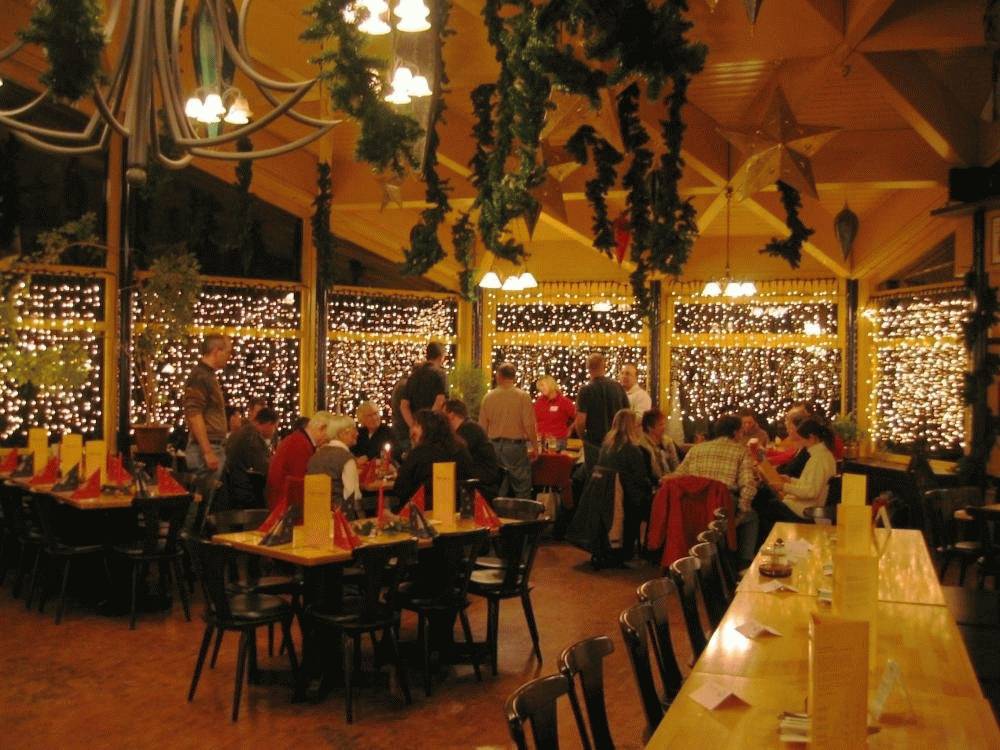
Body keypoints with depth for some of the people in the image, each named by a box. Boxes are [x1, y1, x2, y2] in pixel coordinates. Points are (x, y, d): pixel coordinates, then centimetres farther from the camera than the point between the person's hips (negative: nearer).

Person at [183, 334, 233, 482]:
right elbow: (194, 415, -20)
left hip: (214, 447, 10)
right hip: (205, 449, -10)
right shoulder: (199, 376, -13)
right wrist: (207, 452, -23)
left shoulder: (209, 376, 16)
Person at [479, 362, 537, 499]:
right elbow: (529, 425, -13)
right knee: (522, 489, 4)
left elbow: (482, 426, 4)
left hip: (494, 446, 4)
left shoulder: (488, 397, 1)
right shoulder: (523, 396, -8)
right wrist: (533, 446, 0)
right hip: (516, 445, -3)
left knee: (498, 491, 11)